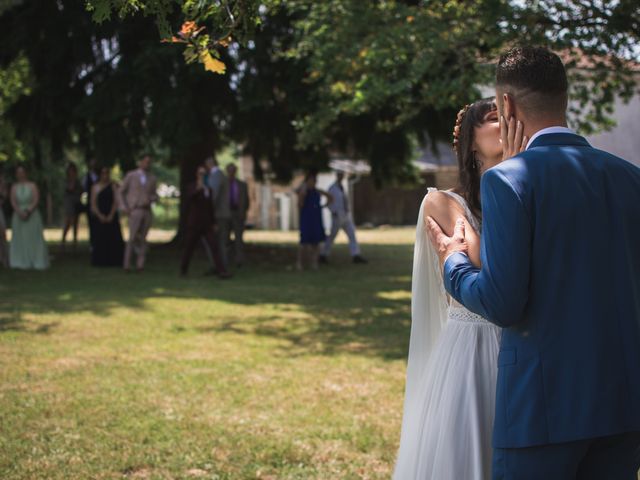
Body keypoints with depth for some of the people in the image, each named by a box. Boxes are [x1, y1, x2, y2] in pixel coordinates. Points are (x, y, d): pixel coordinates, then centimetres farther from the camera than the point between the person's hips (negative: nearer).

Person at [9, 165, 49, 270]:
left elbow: (36, 200, -7)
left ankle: (38, 262, 1)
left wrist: (28, 211, -19)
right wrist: (20, 212, -17)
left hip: (32, 214, -2)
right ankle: (22, 262, 4)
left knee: (34, 238, -2)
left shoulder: (32, 185, 0)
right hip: (19, 216, 2)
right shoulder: (14, 187, 6)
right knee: (20, 239, 0)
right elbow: (13, 201, -1)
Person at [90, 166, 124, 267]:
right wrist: (100, 215, -10)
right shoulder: (95, 187, 9)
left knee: (113, 239, -4)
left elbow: (116, 202, 0)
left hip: (112, 217, -1)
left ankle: (113, 260, 1)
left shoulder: (113, 186, 6)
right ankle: (100, 261, 4)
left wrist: (111, 216, -11)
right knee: (100, 239, -3)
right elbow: (93, 204, 3)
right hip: (100, 217, 1)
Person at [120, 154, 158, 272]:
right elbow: (122, 192, 7)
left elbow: (154, 195, 17)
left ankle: (140, 264, 3)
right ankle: (127, 265, -3)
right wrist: (125, 208, -2)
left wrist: (150, 200, -6)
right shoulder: (131, 175, 1)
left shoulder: (152, 178, 9)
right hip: (135, 211, -3)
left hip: (147, 211, 3)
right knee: (133, 238, -11)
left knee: (142, 239, 2)